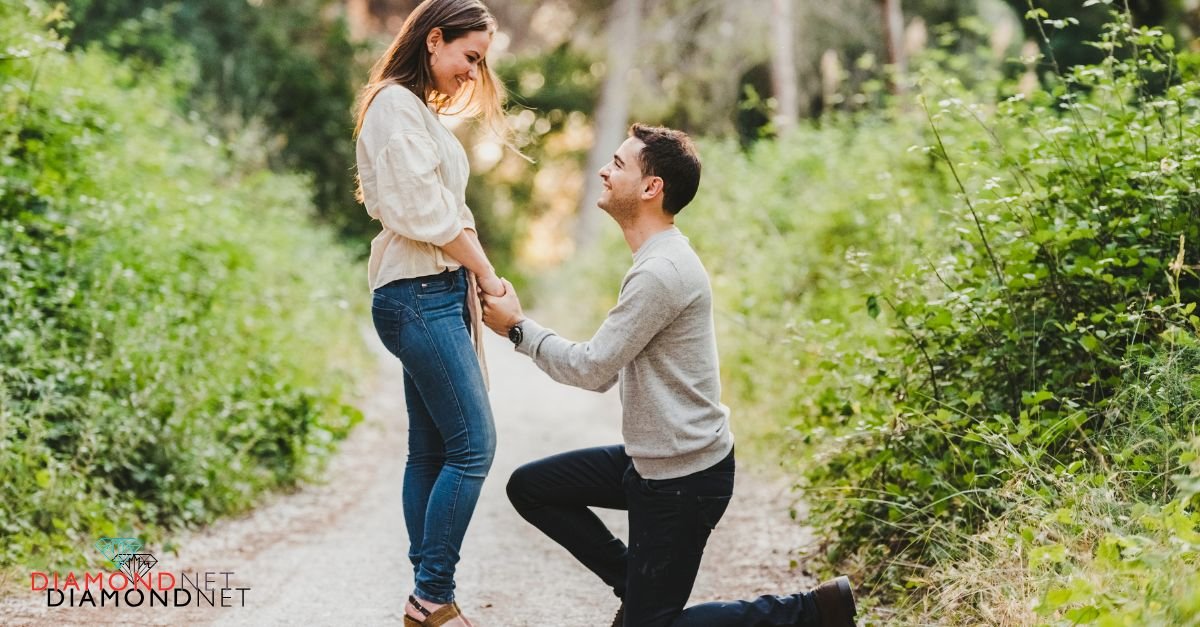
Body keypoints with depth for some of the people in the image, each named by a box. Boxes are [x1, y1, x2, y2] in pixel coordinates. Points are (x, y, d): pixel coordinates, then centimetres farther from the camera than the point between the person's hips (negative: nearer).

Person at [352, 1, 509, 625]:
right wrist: (486, 274, -6)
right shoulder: (394, 105, -9)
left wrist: (472, 282, 1)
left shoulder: (421, 111, 21)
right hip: (418, 294, -10)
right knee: (473, 446, -12)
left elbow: (447, 208, 14)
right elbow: (425, 212, -15)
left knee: (430, 450, 8)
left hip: (438, 293, 10)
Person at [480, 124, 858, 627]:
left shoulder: (661, 271, -24)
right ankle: (636, 581, 20)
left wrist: (518, 328, -8)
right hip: (651, 461, 10)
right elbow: (607, 371, 12)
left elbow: (592, 368, -19)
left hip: (685, 477, -10)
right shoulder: (658, 257, 9)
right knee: (529, 488, 13)